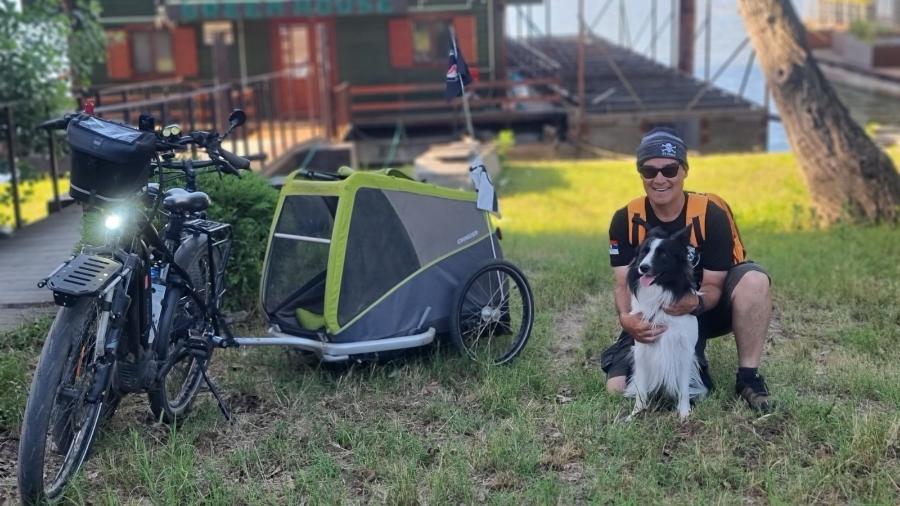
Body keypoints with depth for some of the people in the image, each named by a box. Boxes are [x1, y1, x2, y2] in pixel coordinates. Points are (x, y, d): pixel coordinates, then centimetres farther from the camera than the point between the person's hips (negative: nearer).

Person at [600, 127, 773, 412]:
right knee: (618, 387, -17)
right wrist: (626, 318, -38)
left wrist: (696, 302, -42)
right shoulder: (625, 220, -11)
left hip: (703, 310, -1)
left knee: (753, 279, -31)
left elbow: (713, 285, -16)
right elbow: (624, 284, -14)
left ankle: (748, 378, -16)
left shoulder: (711, 215, -17)